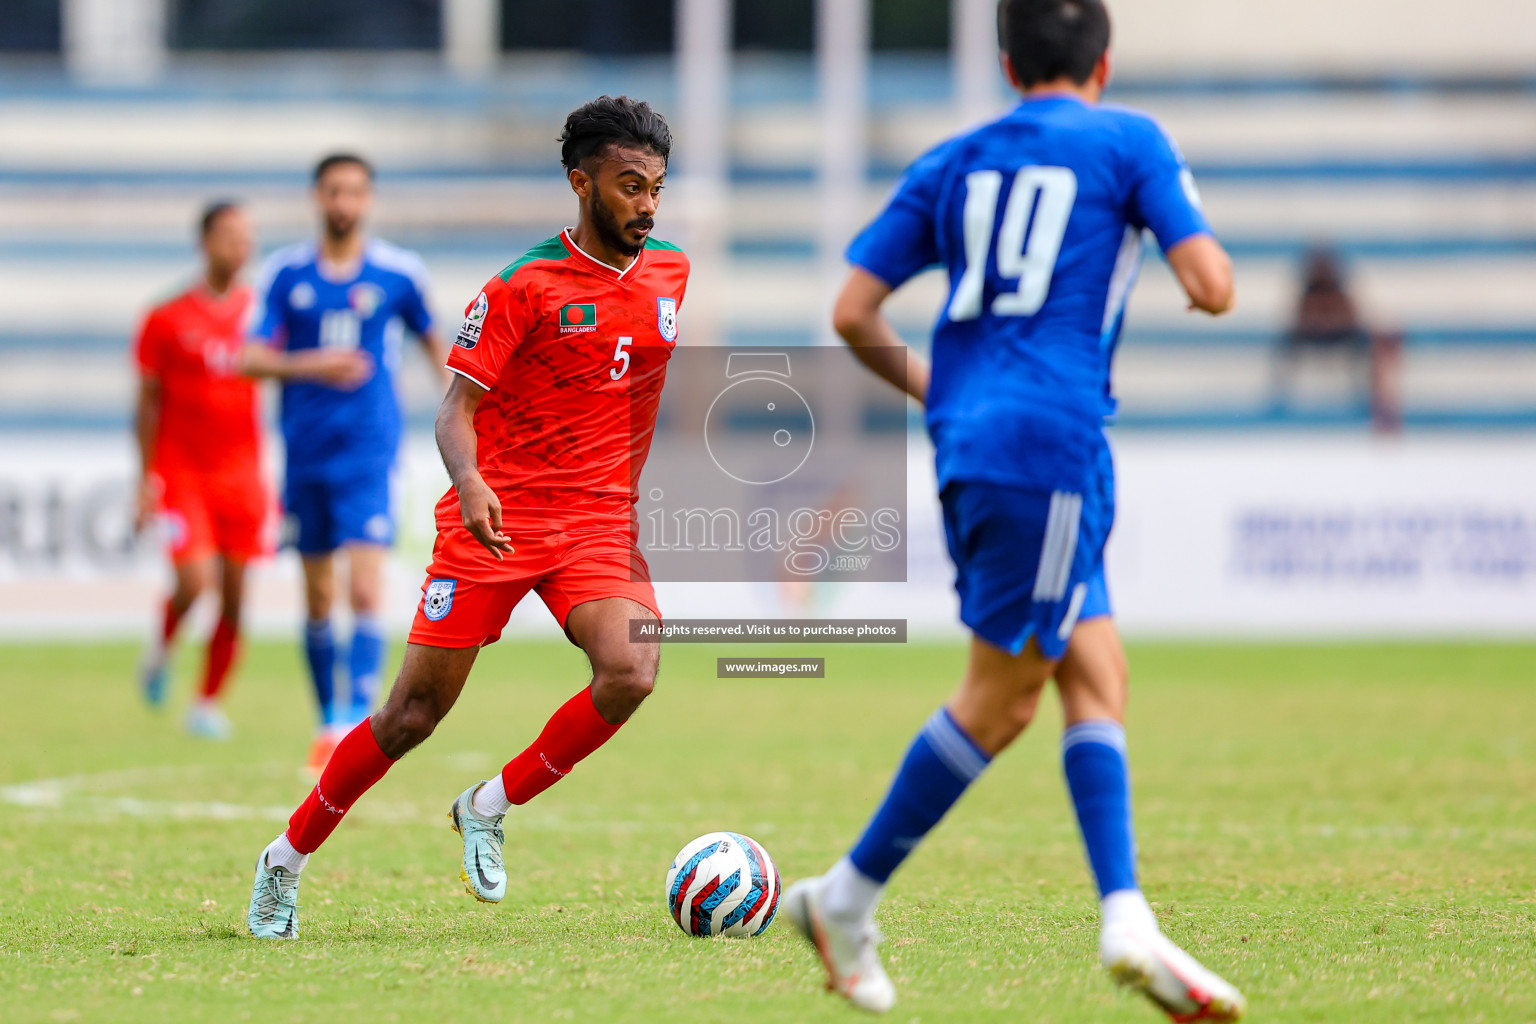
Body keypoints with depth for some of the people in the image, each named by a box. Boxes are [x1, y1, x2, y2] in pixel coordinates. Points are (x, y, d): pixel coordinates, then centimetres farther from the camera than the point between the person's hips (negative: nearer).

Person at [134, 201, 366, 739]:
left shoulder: (258, 309, 7)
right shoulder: (167, 320, -1)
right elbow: (148, 403, 3)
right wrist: (147, 479, -1)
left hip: (242, 469, 3)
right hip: (182, 469, -3)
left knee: (234, 596, 0)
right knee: (196, 580, -17)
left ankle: (208, 704, 14)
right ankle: (162, 648, 15)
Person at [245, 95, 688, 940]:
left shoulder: (673, 274, 7)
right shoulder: (525, 284, -9)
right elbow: (456, 407, -12)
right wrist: (469, 480, -31)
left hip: (599, 522, 4)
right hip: (496, 518, -4)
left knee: (631, 674, -25)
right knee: (414, 715, -2)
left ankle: (490, 808, -3)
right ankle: (288, 859, 18)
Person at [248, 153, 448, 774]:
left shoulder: (399, 273, 0)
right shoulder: (286, 273, 2)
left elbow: (432, 338, 17)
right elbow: (252, 357, -5)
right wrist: (313, 365, -22)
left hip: (369, 451, -2)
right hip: (305, 455, 2)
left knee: (366, 589, -17)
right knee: (318, 599, 10)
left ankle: (357, 721, -20)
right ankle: (328, 721, 24)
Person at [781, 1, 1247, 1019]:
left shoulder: (952, 163, 16)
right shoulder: (1129, 141, 3)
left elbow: (853, 312, 10)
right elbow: (1212, 288, -6)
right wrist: (1207, 256, 17)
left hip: (967, 439, 6)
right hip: (1048, 444, -6)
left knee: (1096, 678, 8)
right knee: (1000, 697, 0)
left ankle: (1127, 920, -4)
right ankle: (848, 898, 4)